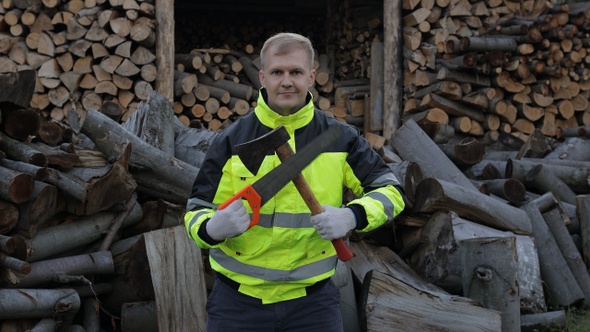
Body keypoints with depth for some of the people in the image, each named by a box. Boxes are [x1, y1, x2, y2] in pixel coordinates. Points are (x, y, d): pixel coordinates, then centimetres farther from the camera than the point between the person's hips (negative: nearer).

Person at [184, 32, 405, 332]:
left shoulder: (339, 138, 0)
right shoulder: (231, 141, -2)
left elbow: (390, 191, 3)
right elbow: (197, 210, 1)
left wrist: (352, 217, -17)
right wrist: (212, 228, -23)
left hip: (313, 299, 1)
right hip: (238, 301, 0)